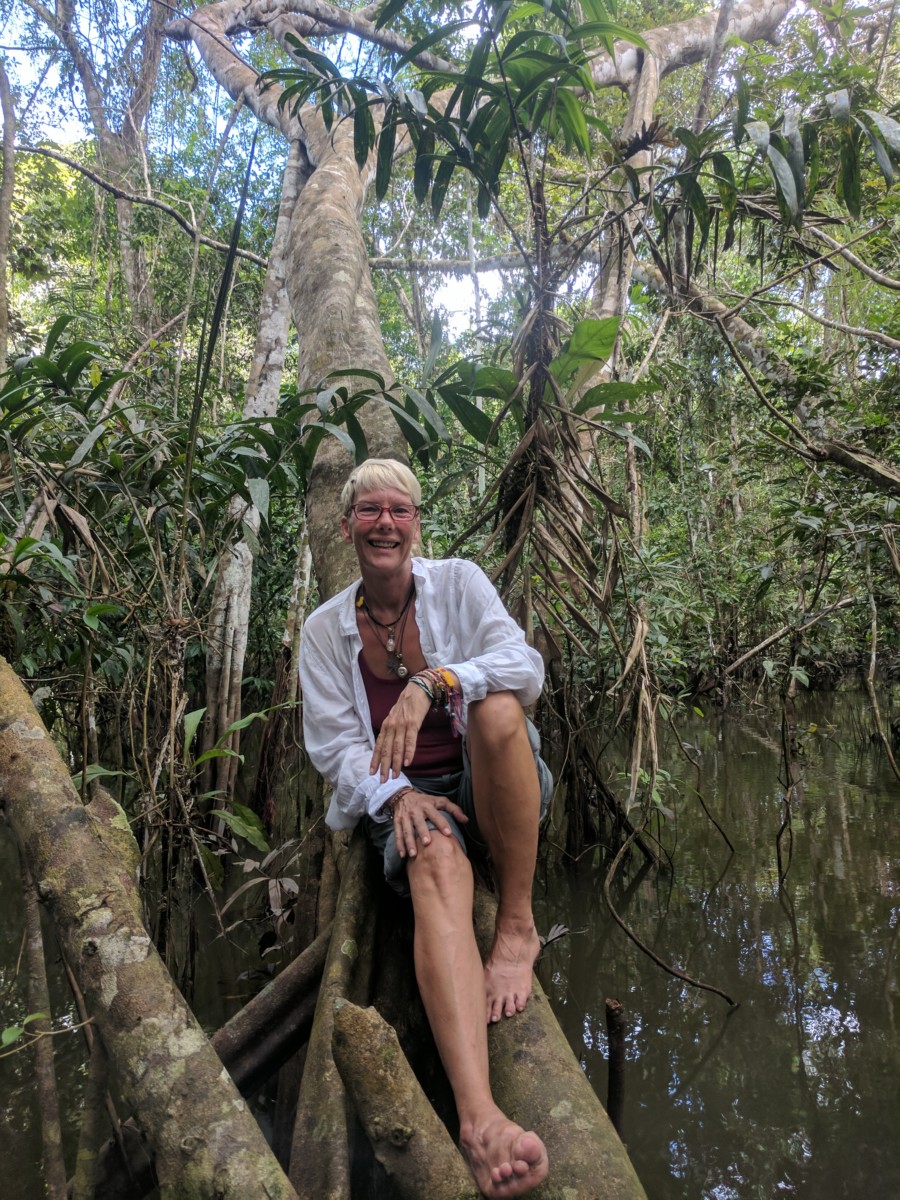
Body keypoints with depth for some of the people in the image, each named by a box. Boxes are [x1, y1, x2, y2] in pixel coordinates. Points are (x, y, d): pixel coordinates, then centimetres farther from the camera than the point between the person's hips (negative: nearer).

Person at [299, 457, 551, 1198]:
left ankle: (518, 927, -21)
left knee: (497, 709, -34)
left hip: (491, 782, 1)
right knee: (438, 867, -35)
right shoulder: (325, 629, 4)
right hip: (403, 795, 0)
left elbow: (526, 666, -14)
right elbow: (334, 744, 0)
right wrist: (396, 795, -20)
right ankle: (479, 1118, -50)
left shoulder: (458, 582, 0)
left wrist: (432, 682, -32)